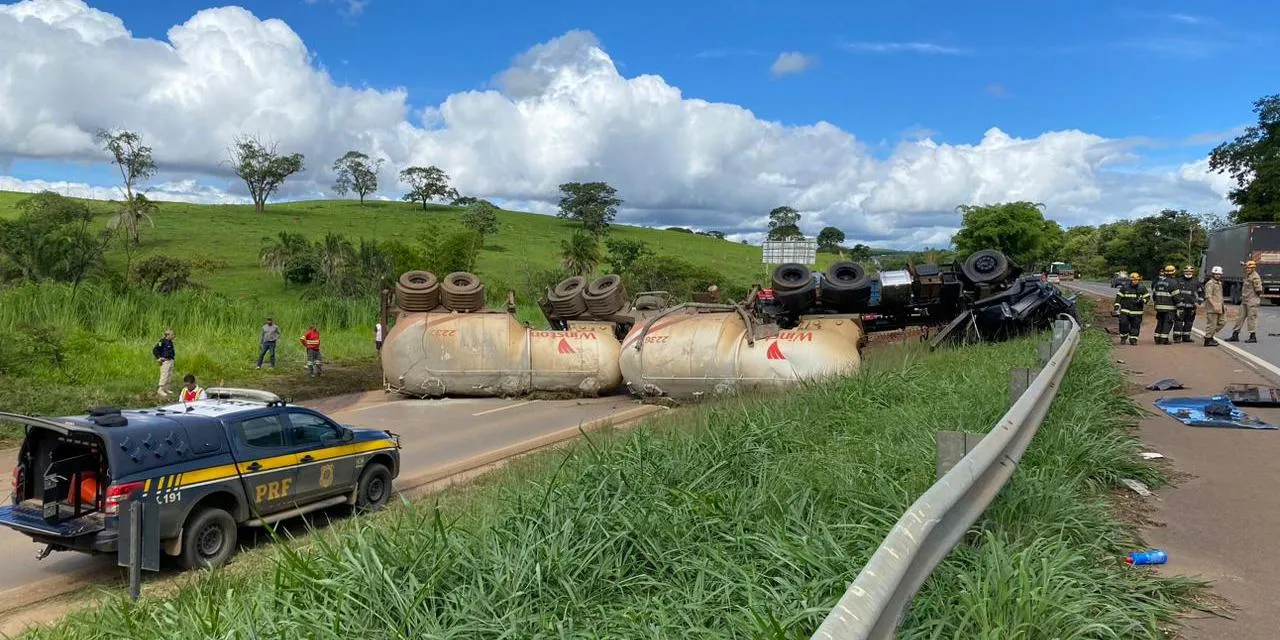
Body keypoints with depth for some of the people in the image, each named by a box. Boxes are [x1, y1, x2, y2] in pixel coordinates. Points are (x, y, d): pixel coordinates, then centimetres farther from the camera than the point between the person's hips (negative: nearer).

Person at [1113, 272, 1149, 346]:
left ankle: (1133, 339, 11)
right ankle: (1123, 337, 12)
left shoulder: (1142, 288, 3)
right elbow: (1119, 296, 3)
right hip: (1125, 311, -1)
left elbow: (1147, 297, 8)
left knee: (1135, 326, 2)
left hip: (1137, 312, 1)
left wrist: (1143, 301, -13)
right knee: (1123, 323, -7)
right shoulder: (1124, 287, 0)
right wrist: (1117, 306, -4)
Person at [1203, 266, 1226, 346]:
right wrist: (1214, 306, -26)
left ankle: (1209, 336, 18)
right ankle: (1208, 340, 2)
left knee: (1222, 322, 11)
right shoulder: (1210, 284, -11)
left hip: (1219, 307, 10)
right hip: (1212, 308, -10)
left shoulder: (1219, 283, 19)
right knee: (1211, 324, -5)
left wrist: (1223, 305, 20)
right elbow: (1208, 296, -20)